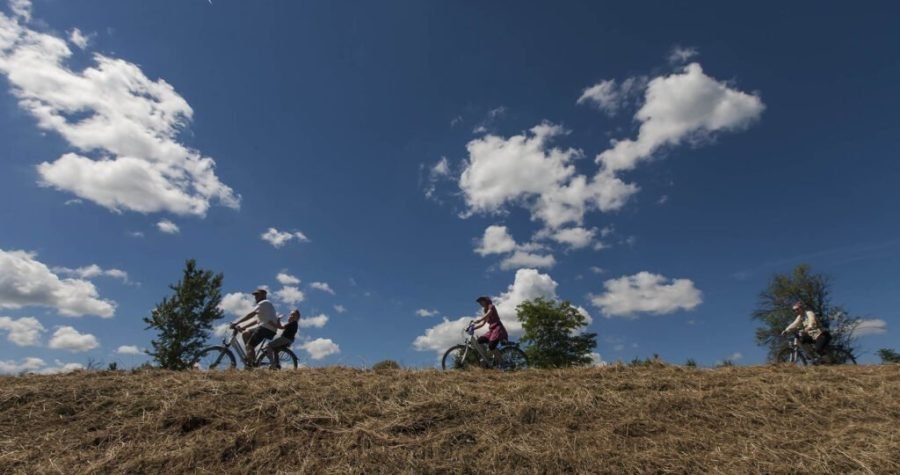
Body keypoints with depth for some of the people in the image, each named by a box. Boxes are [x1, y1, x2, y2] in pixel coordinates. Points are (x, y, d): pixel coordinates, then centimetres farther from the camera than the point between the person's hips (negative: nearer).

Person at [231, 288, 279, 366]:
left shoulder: (263, 303, -2)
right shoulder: (267, 304, 30)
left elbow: (251, 315, -13)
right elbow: (257, 320, 27)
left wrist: (236, 323, -12)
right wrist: (244, 327, 21)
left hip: (265, 327, -10)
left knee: (249, 346, -11)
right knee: (245, 334, 16)